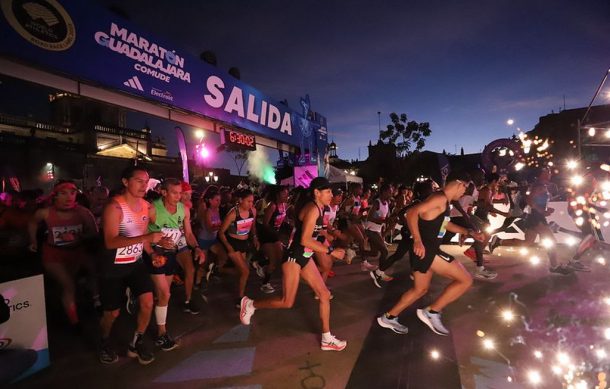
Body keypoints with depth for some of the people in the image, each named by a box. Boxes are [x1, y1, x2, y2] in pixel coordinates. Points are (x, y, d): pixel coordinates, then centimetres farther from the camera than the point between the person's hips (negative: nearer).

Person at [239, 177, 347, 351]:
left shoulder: (317, 208, 9)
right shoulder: (313, 209, -21)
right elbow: (305, 240, -27)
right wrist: (331, 251, -22)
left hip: (304, 258, 10)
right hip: (294, 257, -10)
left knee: (324, 294, 9)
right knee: (287, 302, 1)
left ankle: (327, 339, 20)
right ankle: (250, 304, 23)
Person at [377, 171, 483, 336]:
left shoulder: (444, 202, 18)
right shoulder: (440, 198, -14)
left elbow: (445, 224, 36)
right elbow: (412, 212, -27)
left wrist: (469, 232, 33)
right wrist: (417, 241, -33)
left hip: (426, 249, 10)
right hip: (424, 249, -10)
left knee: (420, 289, 21)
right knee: (465, 280, -3)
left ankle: (388, 317, 28)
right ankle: (432, 312, 3)